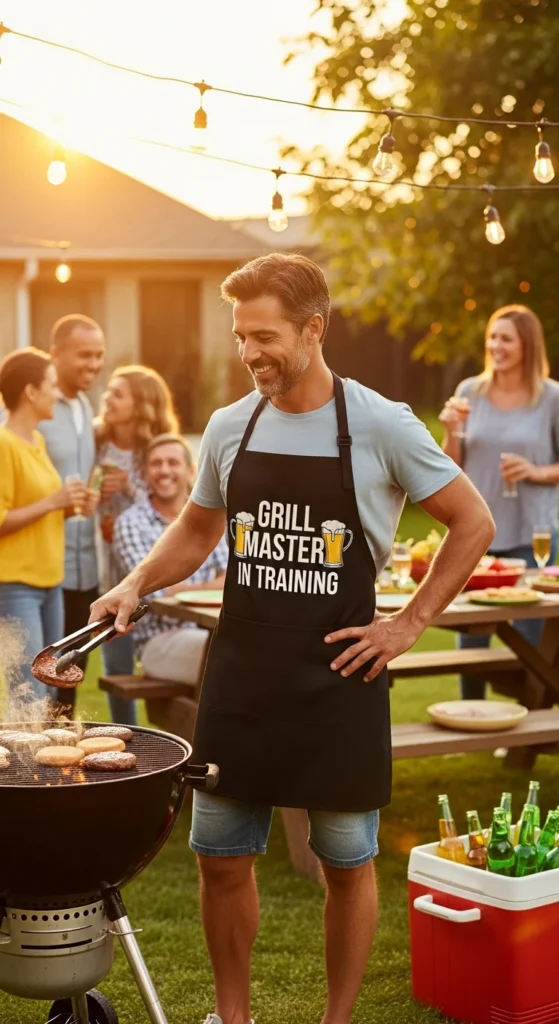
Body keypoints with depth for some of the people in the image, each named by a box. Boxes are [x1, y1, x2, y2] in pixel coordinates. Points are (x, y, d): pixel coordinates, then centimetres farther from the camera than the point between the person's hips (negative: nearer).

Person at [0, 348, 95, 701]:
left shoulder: (37, 441, 13)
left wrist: (69, 508, 5)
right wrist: (52, 502, -19)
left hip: (49, 582, 9)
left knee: (47, 694, 10)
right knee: (29, 699, -11)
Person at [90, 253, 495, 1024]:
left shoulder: (381, 427, -9)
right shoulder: (229, 428, 2)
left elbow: (474, 524, -2)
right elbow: (197, 530, 17)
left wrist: (410, 624, -6)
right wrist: (136, 584, 0)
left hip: (338, 679, -3)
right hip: (240, 677, 4)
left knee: (347, 861, 9)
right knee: (221, 857, 8)